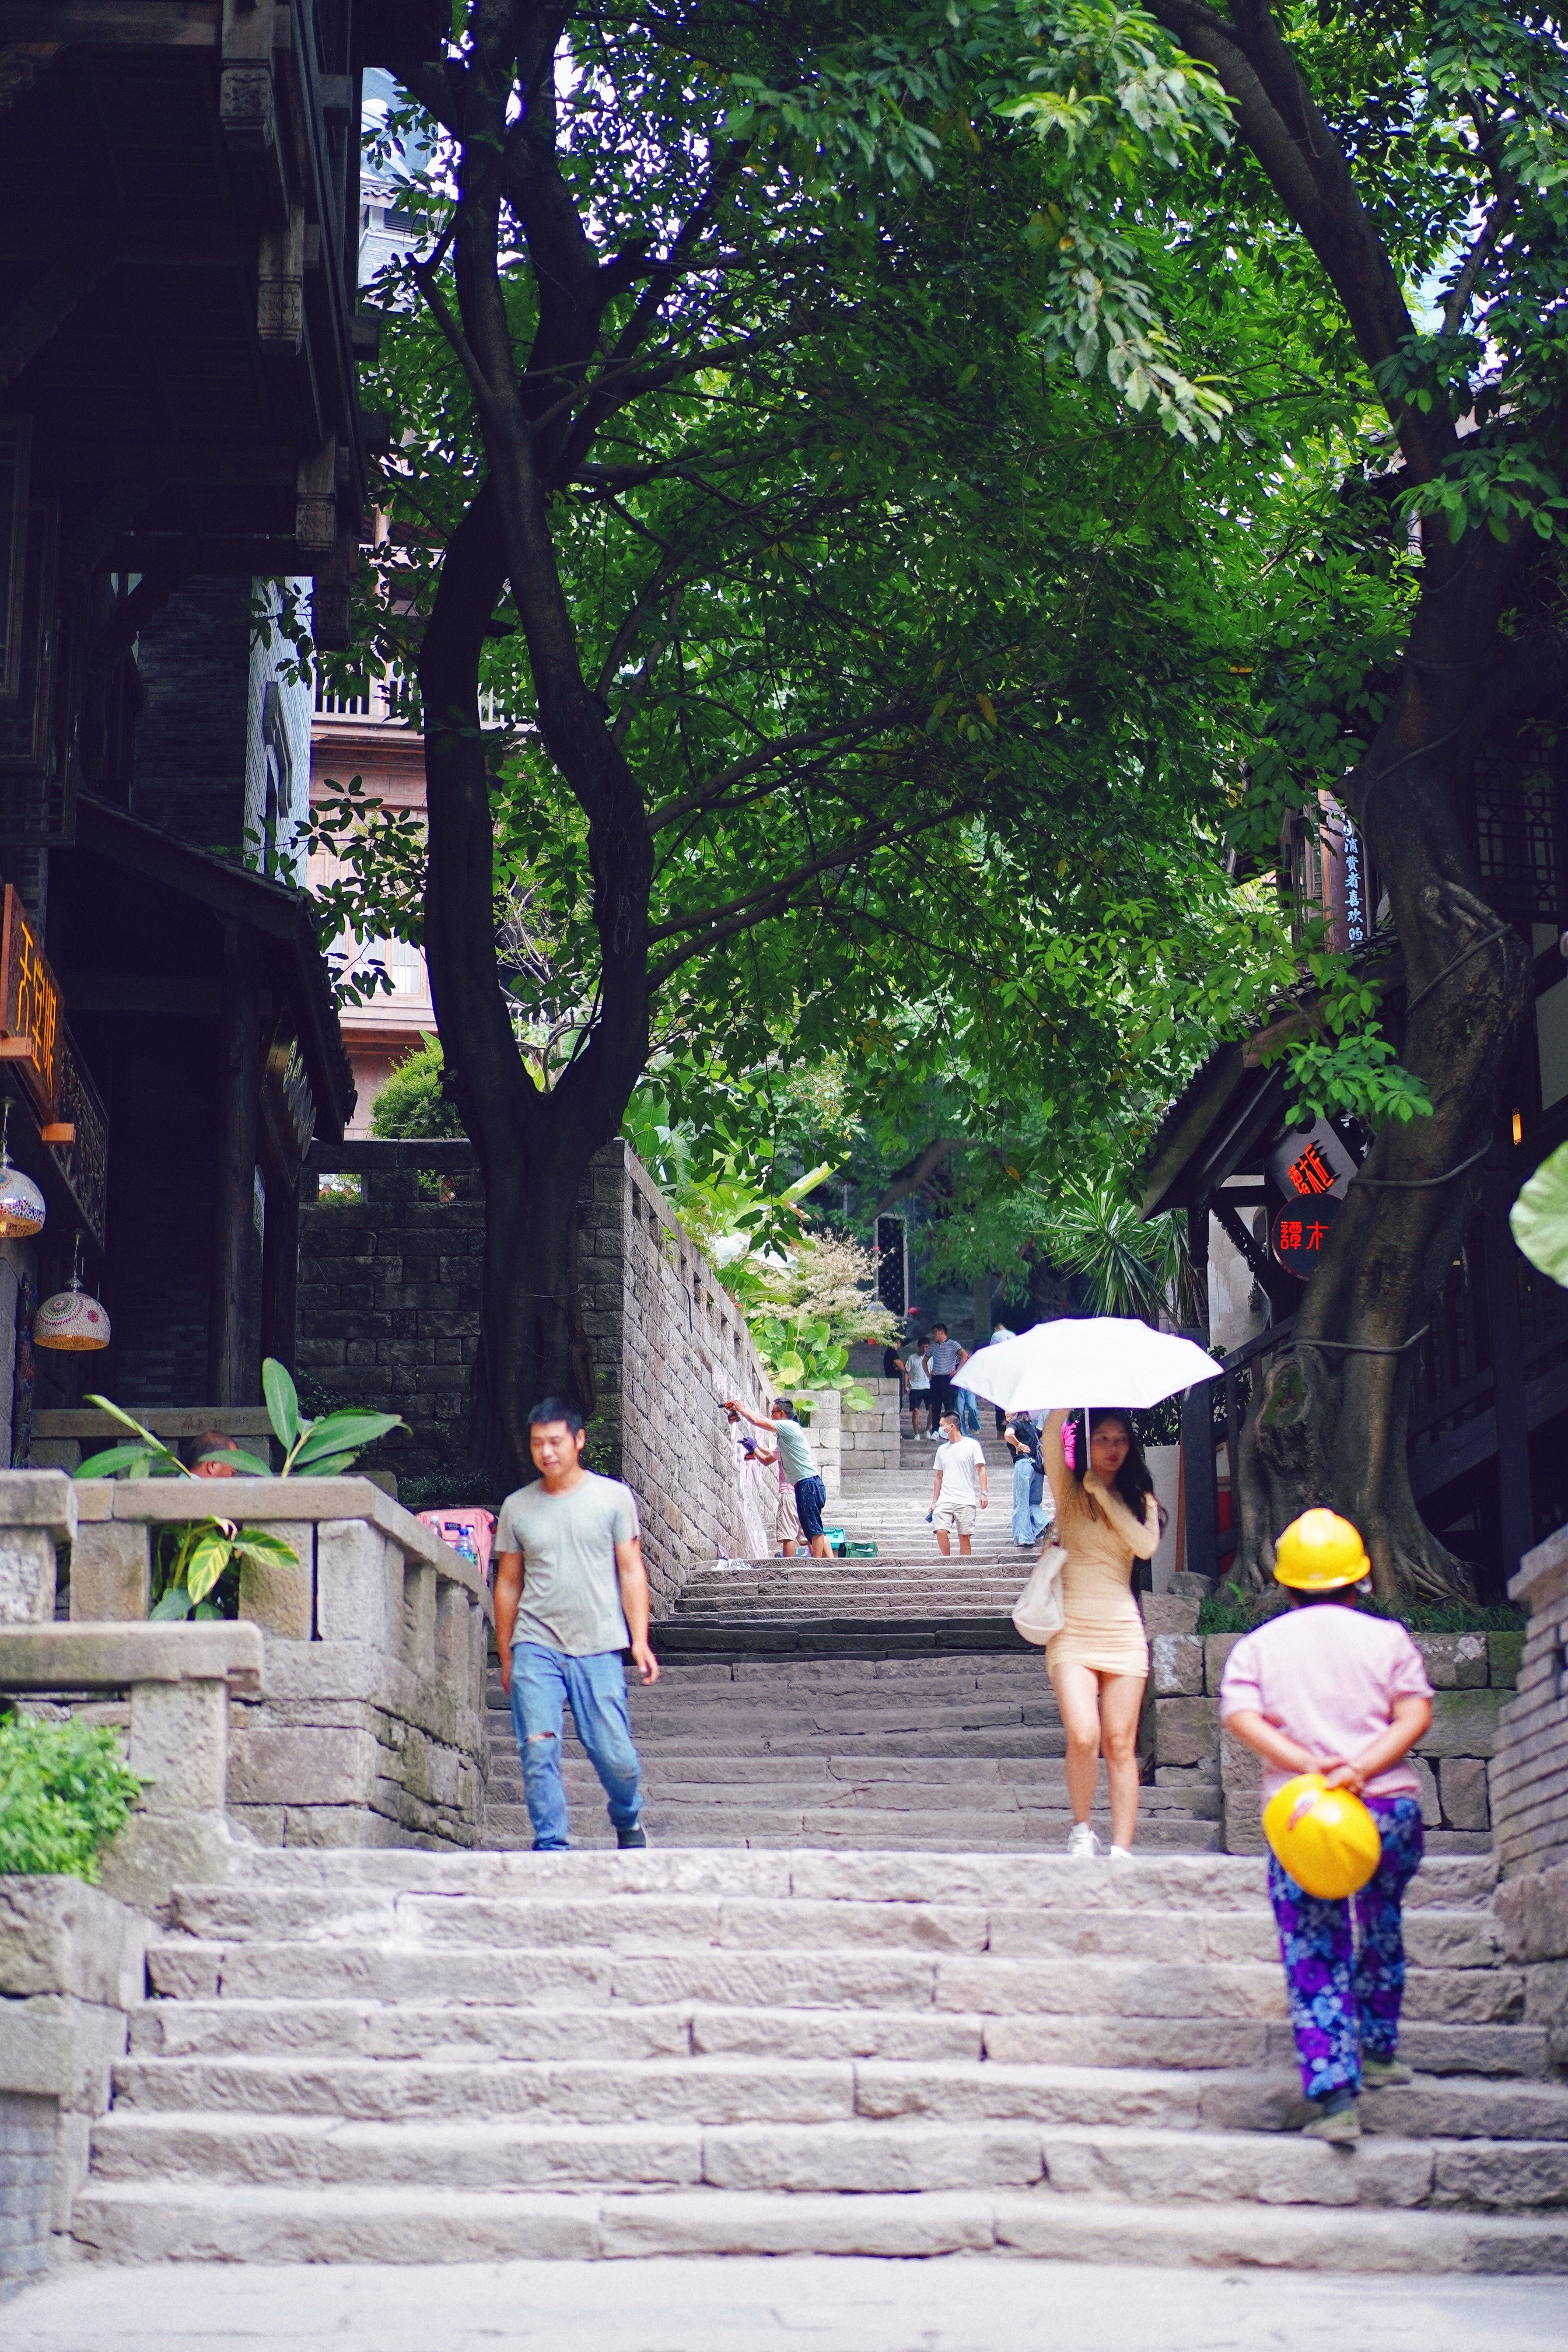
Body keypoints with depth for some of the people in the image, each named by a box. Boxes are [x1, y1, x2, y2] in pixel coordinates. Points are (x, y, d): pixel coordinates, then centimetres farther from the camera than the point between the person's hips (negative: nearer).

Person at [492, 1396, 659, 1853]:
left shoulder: (613, 1497, 5)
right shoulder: (517, 1507, 10)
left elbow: (631, 1571, 5)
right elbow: (508, 1583, 15)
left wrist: (640, 1642, -3)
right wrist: (506, 1657, 14)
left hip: (598, 1647, -1)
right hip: (535, 1647, 1)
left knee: (615, 1755, -1)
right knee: (538, 1751, -11)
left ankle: (629, 1822, 28)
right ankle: (551, 1844, -2)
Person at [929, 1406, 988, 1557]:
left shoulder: (971, 1445, 3)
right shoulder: (942, 1449, 17)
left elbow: (981, 1469, -1)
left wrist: (983, 1493, -13)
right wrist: (934, 1502, 16)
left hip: (965, 1501, -4)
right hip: (944, 1500, 4)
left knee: (964, 1536, -3)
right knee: (941, 1531, -15)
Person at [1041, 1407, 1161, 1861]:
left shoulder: (1140, 1500, 14)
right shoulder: (1069, 1491, 8)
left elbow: (1146, 1546, -7)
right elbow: (1051, 1435, -10)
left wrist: (1104, 1494, -6)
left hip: (1121, 1628, 2)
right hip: (1072, 1629, -2)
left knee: (1120, 1745, -2)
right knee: (1083, 1737, -18)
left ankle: (1122, 1849, 0)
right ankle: (1081, 1830, 4)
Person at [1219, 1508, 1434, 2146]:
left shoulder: (1257, 1646, 7)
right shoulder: (1388, 1638, 6)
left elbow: (1240, 1717, -8)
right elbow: (1415, 1714, -6)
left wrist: (1310, 1766, -14)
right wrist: (1360, 1769, -14)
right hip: (1391, 1806, 1)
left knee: (1315, 1957, 1)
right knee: (1382, 1926, 26)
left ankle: (1336, 2096, -10)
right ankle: (1378, 2050, 38)